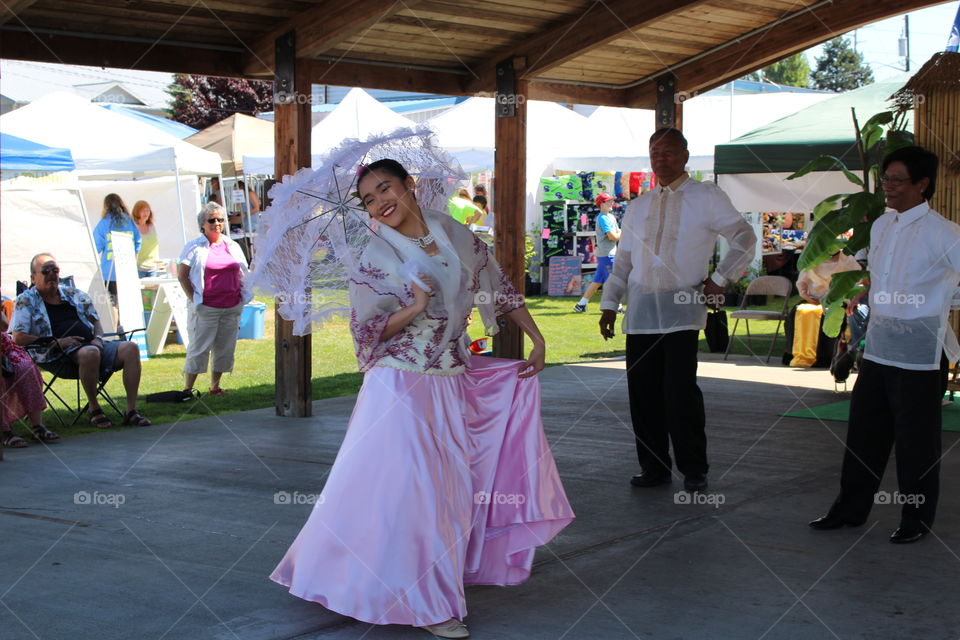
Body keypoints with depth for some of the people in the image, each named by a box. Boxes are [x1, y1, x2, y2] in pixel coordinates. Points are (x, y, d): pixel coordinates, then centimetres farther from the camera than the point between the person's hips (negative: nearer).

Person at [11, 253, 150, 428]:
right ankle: (94, 410, -21)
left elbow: (95, 321, 28)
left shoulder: (74, 294, 23)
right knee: (90, 353, -39)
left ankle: (131, 410, -20)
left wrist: (98, 338, 2)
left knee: (130, 348, -18)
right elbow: (18, 338, -7)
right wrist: (57, 343, -13)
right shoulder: (26, 301, 5)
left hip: (91, 344, 6)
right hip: (58, 355, -6)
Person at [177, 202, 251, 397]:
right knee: (199, 347, -4)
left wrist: (242, 298, 10)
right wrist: (193, 299, -6)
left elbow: (242, 274, 20)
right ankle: (188, 387, 1)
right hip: (206, 308, -4)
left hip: (232, 308, 5)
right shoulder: (195, 247, 0)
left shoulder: (233, 247, 12)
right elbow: (182, 276, -1)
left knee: (225, 348, 7)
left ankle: (215, 386, 19)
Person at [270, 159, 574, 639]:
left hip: (455, 379, 5)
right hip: (403, 385, -4)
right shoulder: (376, 258, -6)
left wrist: (537, 339, 10)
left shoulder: (455, 235, 5)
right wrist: (414, 309, -22)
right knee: (406, 485, -8)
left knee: (450, 482, 9)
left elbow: (500, 290, 12)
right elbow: (366, 330, -7)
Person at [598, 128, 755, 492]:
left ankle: (694, 470, 0)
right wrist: (609, 303, 12)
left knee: (680, 390, -12)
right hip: (641, 311, 5)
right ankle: (654, 467, 14)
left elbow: (744, 240, 4)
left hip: (682, 309, -5)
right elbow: (623, 260, 20)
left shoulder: (706, 197, 4)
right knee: (642, 391, 3)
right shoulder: (638, 207, 18)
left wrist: (719, 279, -5)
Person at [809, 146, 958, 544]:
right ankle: (851, 508, 23)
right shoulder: (881, 226, 11)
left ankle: (917, 519, 17)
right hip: (878, 347, 7)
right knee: (864, 431, 12)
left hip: (918, 354, -7)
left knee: (916, 438, 3)